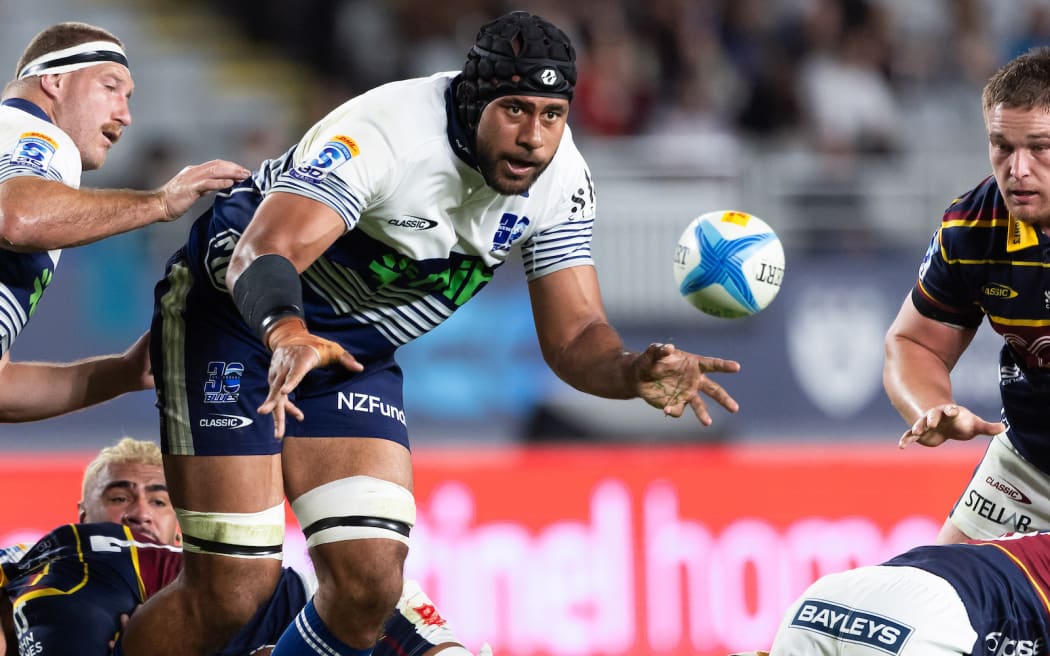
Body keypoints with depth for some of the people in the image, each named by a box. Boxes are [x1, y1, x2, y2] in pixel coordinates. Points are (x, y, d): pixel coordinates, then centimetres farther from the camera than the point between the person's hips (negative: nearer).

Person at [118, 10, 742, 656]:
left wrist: (635, 371, -33)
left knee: (371, 584, -8)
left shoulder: (561, 179, -12)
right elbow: (264, 252, -43)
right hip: (235, 314, -6)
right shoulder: (384, 132, -32)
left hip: (358, 353, 6)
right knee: (233, 588, -13)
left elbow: (573, 335, -10)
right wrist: (288, 337, -65)